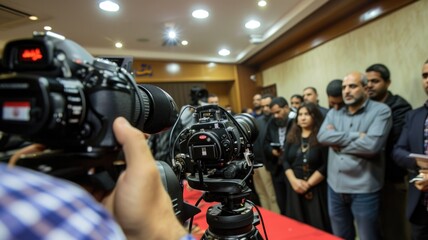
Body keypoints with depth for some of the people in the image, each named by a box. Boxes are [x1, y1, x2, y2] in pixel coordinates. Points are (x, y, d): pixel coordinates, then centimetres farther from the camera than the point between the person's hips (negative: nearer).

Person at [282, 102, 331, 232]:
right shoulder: (292, 136, 6)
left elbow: (325, 166, -12)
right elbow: (285, 160, 2)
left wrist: (308, 183, -14)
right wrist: (294, 180, -10)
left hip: (316, 188, -4)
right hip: (295, 187, 4)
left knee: (317, 225, 5)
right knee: (296, 223, 13)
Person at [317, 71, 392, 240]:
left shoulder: (381, 111, -7)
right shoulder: (333, 113, 8)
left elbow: (372, 144, -20)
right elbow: (322, 136, -9)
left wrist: (338, 142, -8)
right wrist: (355, 136, -14)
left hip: (364, 189, -4)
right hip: (335, 186, 5)